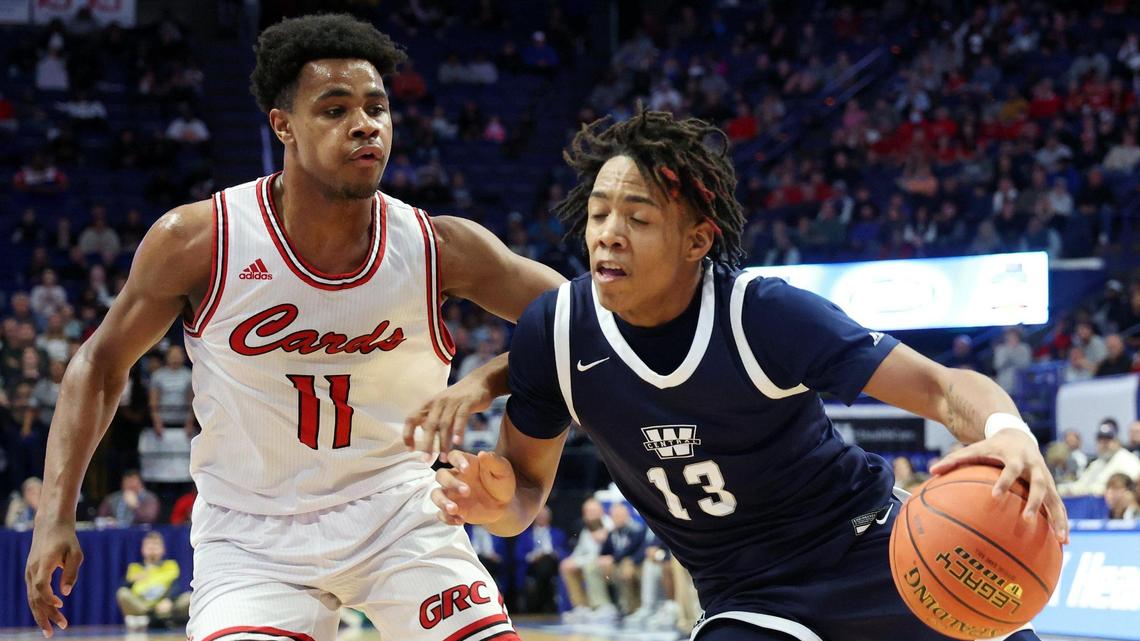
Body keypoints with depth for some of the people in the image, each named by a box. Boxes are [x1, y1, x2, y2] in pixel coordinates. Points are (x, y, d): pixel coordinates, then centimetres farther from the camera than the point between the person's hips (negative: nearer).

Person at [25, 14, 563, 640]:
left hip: (393, 513, 2)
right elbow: (102, 360, -1)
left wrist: (484, 383, -24)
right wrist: (56, 514, -7)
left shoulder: (440, 249, -13)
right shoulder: (198, 240, -15)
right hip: (250, 534, -1)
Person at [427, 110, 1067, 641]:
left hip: (866, 548, -1)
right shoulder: (553, 334, -12)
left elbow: (942, 386, -22)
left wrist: (1007, 431, -45)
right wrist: (497, 502, -23)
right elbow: (528, 487, 2)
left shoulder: (765, 314, -22)